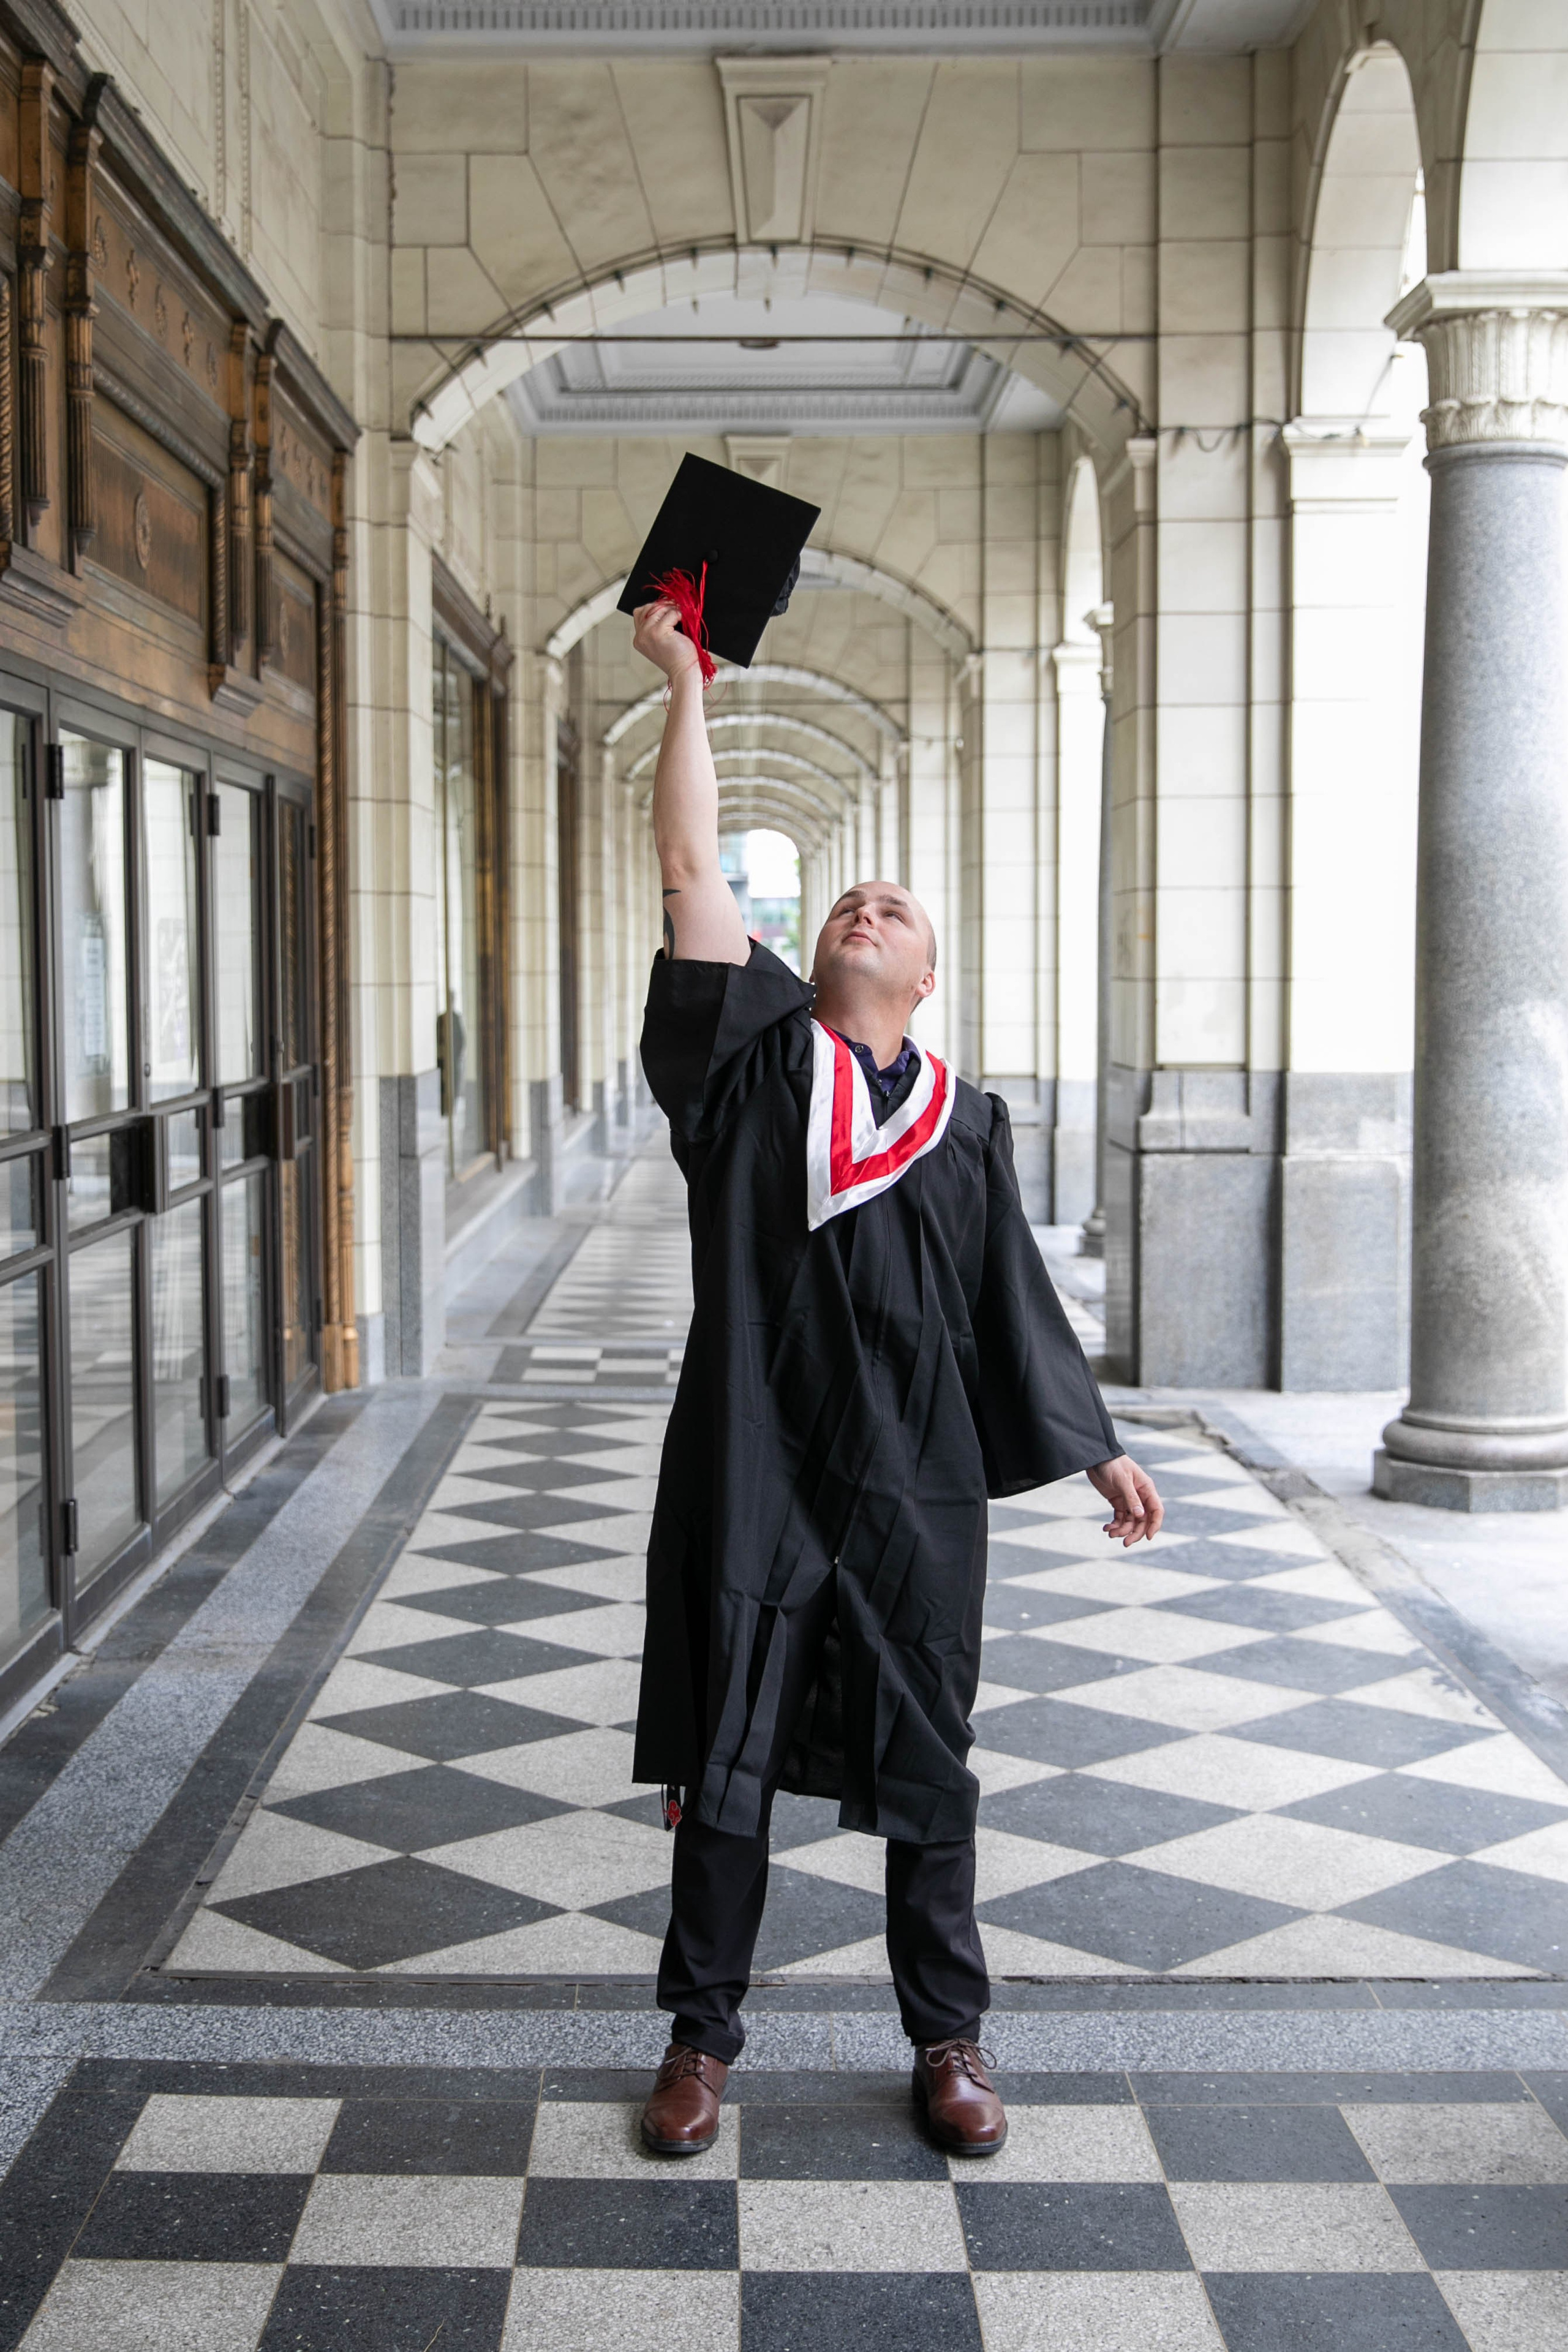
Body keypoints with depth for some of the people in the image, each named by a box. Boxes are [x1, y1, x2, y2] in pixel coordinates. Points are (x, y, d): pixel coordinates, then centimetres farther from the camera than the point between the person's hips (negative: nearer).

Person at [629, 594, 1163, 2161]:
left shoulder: (965, 1128, 6)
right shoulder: (752, 1059, 1)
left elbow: (1017, 1302, 13)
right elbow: (691, 873, -6)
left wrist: (1097, 1452, 14)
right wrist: (687, 687, -6)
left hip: (915, 1490, 1)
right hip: (752, 1476, -1)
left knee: (925, 1777, 11)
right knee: (723, 1767, 9)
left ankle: (946, 2040, 28)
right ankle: (702, 2035, 26)